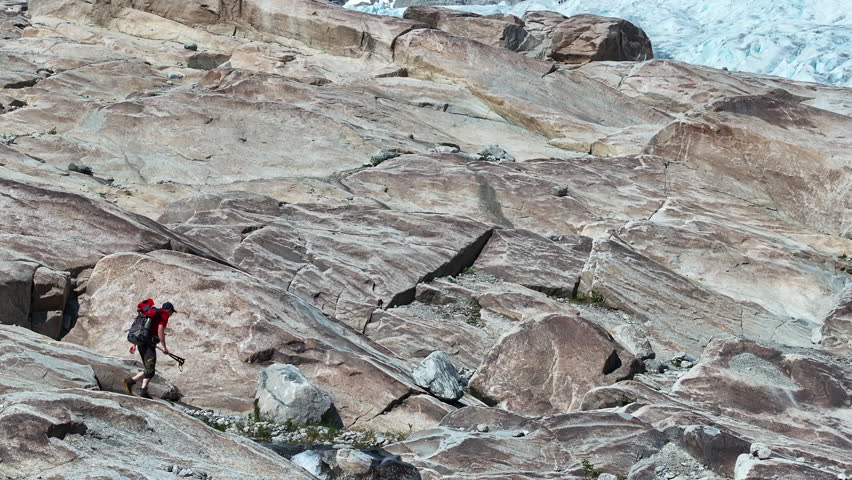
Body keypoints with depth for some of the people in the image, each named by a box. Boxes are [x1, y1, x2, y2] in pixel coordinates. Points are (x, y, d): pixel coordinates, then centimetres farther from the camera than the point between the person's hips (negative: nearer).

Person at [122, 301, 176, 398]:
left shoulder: (153, 313, 23)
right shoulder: (164, 315, -2)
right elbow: (160, 331, -16)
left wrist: (134, 344, 22)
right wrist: (164, 347, -12)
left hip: (141, 343, 9)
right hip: (149, 344, -9)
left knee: (149, 369, 14)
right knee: (150, 371, -10)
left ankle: (143, 391, 4)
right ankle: (129, 381, -19)